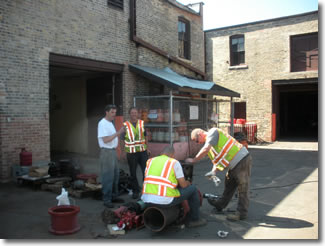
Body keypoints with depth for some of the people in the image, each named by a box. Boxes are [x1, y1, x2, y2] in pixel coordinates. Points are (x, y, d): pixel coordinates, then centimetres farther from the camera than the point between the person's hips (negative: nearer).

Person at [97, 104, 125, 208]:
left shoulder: (110, 123, 16)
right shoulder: (102, 123, -14)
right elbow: (105, 140, -23)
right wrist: (118, 133, -25)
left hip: (113, 151, 10)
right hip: (106, 152, -10)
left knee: (115, 175, 15)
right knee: (108, 177, -6)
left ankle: (114, 196, 26)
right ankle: (106, 200, 2)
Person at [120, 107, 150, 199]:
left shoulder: (142, 123, 5)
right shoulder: (125, 125, -3)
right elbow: (122, 140, 1)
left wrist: (147, 148, 10)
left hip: (142, 151, 2)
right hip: (131, 153, -2)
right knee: (133, 173, 8)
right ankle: (135, 191, 22)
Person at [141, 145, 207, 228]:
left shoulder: (149, 161, 13)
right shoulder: (174, 162, 0)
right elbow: (183, 185, -1)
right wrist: (188, 183, 25)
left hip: (146, 199, 6)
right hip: (165, 200, -6)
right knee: (192, 189, 13)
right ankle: (194, 220, 26)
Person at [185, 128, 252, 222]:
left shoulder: (213, 132, -12)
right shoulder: (209, 140, 16)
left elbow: (205, 150, -22)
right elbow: (217, 158, 15)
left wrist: (193, 160, -12)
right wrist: (213, 171, 0)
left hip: (242, 160, -10)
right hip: (235, 163, 10)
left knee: (242, 188, -1)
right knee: (229, 185, 23)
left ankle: (241, 213, 7)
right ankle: (220, 204, 37)